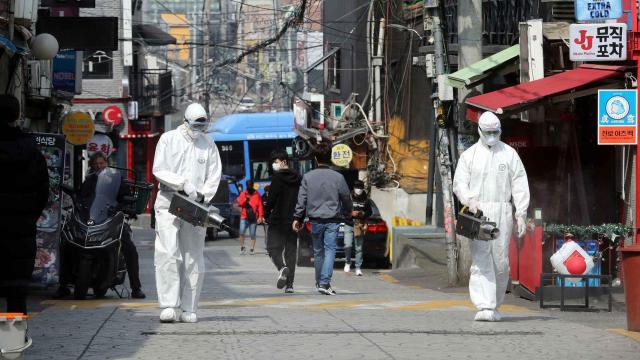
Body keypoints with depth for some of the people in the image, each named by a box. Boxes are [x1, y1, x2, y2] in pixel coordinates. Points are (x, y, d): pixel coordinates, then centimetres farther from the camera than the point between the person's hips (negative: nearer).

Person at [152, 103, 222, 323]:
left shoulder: (208, 145, 10)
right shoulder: (168, 139, 4)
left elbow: (214, 176, 8)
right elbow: (159, 170, -4)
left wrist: (203, 195, -9)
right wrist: (184, 183, -16)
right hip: (169, 203, -2)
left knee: (194, 259, 2)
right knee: (167, 254, -14)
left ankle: (189, 309, 7)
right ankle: (169, 306, -18)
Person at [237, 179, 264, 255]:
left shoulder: (257, 194, 4)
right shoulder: (243, 194, 9)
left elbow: (260, 206, 1)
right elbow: (239, 203, 3)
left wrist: (260, 216, -7)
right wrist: (245, 200, -16)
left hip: (253, 217, -1)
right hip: (244, 217, 1)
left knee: (253, 234, 3)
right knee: (242, 232, -10)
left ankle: (252, 249, 12)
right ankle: (242, 247, 4)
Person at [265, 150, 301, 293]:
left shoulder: (277, 177, -10)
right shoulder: (297, 178, 10)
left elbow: (272, 197, -13)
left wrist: (266, 213, 1)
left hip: (278, 219, -5)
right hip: (293, 221, 6)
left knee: (273, 248, 1)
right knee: (291, 250, 8)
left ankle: (282, 268, -28)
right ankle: (289, 284, 5)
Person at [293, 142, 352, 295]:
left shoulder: (308, 177, -2)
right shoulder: (338, 177, -4)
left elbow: (302, 199, -2)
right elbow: (346, 198, 6)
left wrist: (297, 218, 3)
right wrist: (349, 211, 26)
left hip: (315, 219, 2)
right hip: (333, 219, -2)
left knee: (318, 251, 15)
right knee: (330, 250, -5)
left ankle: (319, 282, 27)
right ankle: (325, 283, -18)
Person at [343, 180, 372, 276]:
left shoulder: (366, 200, 3)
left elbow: (369, 212, 13)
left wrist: (363, 214, -8)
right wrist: (351, 213, -15)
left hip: (360, 226, 1)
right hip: (349, 225, -1)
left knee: (359, 248, 0)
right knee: (348, 245, -12)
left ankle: (358, 268, 8)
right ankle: (348, 262, 14)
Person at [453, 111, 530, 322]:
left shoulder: (509, 154, 10)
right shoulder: (469, 155, 9)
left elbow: (520, 186, 8)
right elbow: (459, 182, 3)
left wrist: (521, 214, -1)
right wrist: (469, 200, -17)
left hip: (502, 212, 1)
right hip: (477, 211, -1)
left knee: (500, 260, 0)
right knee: (480, 260, -9)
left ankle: (495, 307, 12)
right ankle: (484, 307, -14)